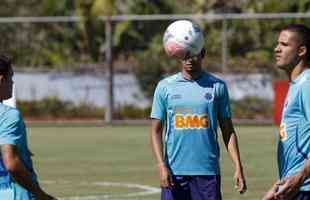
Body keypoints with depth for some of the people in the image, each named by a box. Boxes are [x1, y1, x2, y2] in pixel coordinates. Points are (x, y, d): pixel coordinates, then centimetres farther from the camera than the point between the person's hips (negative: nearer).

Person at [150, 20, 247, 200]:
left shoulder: (217, 86, 5)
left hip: (208, 172, 0)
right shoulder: (165, 87, 5)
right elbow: (156, 130, 6)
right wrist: (161, 165, -8)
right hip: (174, 172, 0)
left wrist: (238, 167, -1)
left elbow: (228, 131, 7)